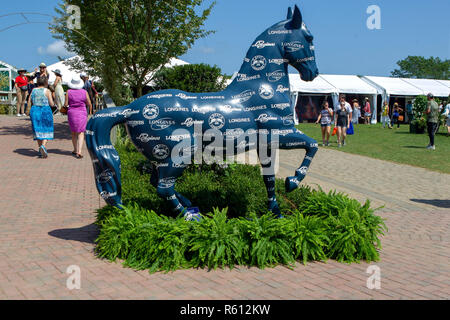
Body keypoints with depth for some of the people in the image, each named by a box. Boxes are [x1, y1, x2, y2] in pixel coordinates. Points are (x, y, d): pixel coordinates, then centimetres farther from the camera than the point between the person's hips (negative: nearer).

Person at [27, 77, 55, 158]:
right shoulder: (47, 91, -7)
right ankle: (43, 146, -19)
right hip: (45, 111, -4)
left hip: (34, 111, 4)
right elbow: (51, 104, -9)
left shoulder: (33, 90, 6)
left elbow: (29, 102, 7)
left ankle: (40, 147, 19)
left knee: (38, 130, 15)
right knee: (46, 130, 3)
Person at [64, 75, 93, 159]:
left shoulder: (69, 92, -5)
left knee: (74, 132, 17)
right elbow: (89, 104, 0)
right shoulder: (84, 92, -4)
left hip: (72, 113, 1)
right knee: (81, 133, 0)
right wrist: (90, 111, 20)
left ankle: (75, 150, 25)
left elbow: (66, 104, -4)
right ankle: (79, 151, -14)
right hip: (82, 113, -1)